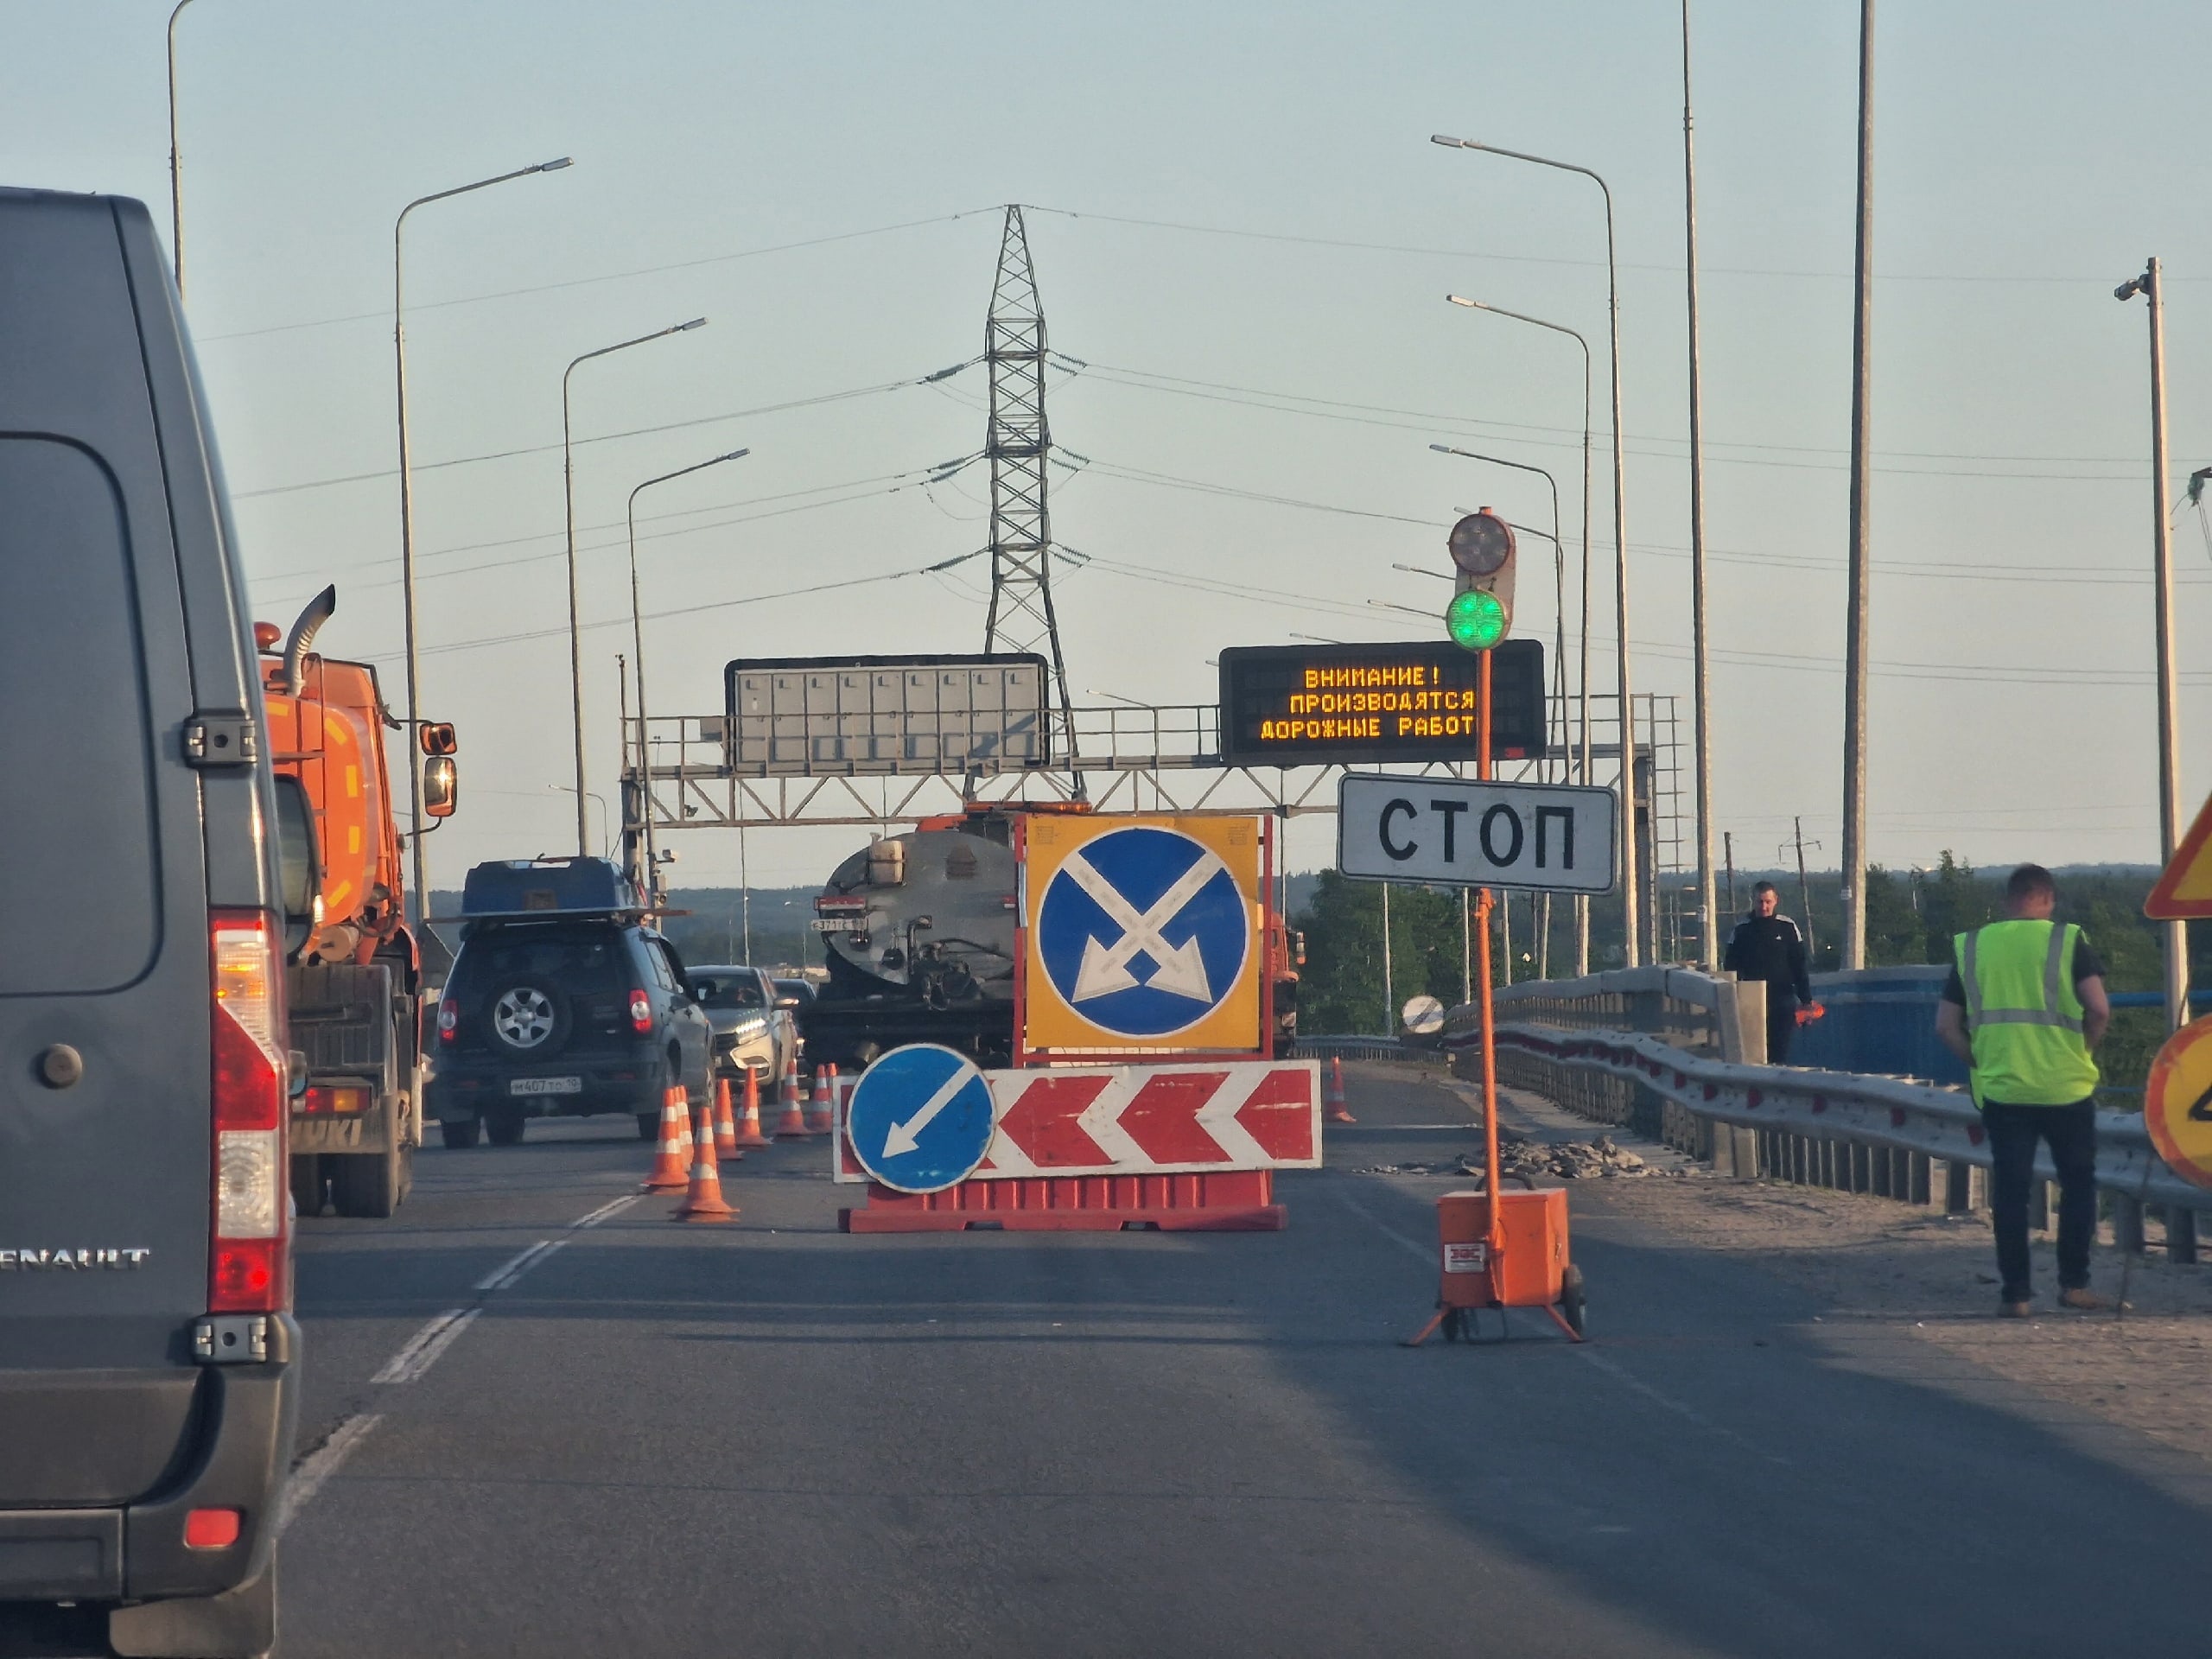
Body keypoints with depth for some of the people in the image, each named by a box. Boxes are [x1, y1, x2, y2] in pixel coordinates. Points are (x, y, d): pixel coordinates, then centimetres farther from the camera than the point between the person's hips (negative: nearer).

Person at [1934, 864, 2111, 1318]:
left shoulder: (1970, 948, 4)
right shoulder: (2067, 941, -4)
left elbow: (1946, 1027, 3)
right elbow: (2099, 1010, -13)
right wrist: (2082, 1048, 4)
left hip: (2001, 1090, 2)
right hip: (2067, 1088, -2)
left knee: (2010, 1191, 7)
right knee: (2077, 1183, 13)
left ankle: (2014, 1293, 5)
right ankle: (2073, 1283, 11)